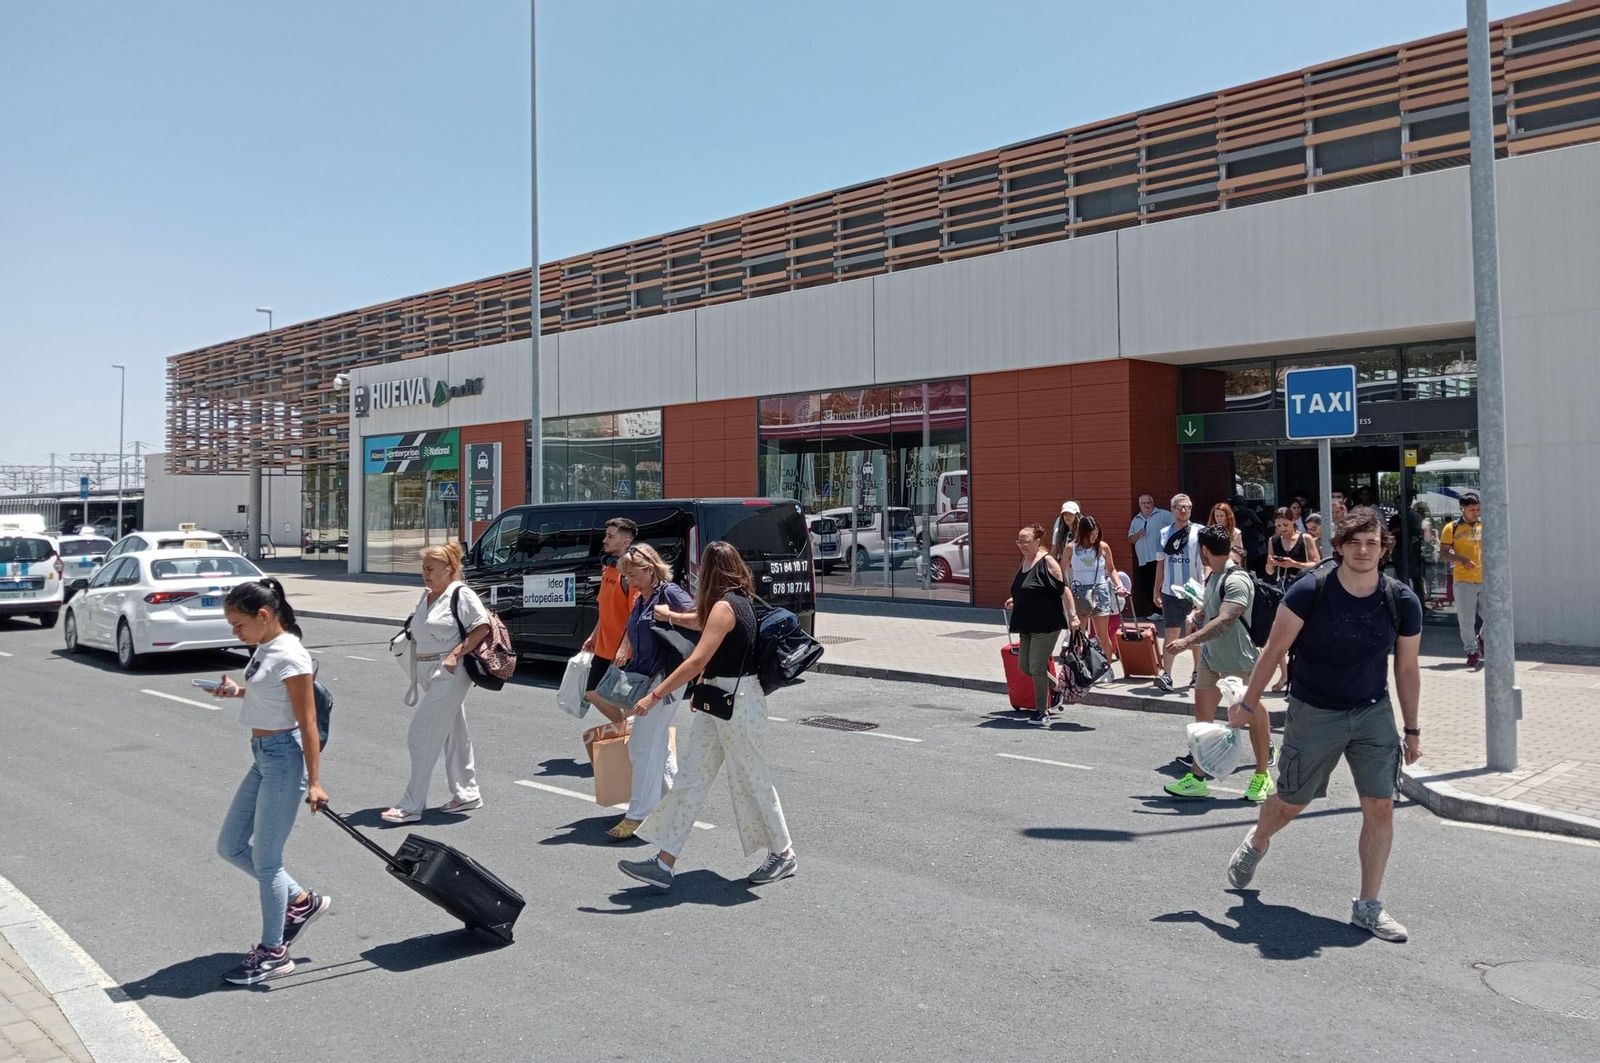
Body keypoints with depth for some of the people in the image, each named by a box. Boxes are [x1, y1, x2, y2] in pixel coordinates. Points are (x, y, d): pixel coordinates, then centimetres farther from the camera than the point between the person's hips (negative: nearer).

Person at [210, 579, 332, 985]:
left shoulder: (289, 657, -20)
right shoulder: (264, 649, 8)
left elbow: (307, 722, -19)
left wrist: (313, 781, -19)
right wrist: (236, 691, 5)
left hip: (283, 757, -10)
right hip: (262, 757, 10)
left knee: (265, 860, 0)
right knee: (230, 846, 15)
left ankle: (273, 952, 14)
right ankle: (302, 901, 26)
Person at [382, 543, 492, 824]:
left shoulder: (460, 595, -12)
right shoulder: (426, 597, 14)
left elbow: (482, 627, -17)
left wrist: (456, 655, -20)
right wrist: (417, 669, 14)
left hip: (449, 674, -9)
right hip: (429, 673, 9)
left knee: (422, 735, -10)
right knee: (454, 735, 16)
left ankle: (411, 805, -4)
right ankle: (467, 793, 26)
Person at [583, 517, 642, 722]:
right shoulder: (608, 566, 10)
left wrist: (624, 648, -26)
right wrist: (594, 635, 20)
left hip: (624, 653, -9)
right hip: (604, 648, 9)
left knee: (626, 701, 1)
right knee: (593, 693, 18)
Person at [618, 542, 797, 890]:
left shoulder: (725, 606, -18)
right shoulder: (738, 601, 10)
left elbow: (697, 661, -25)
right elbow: (701, 620, 34)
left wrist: (655, 695, -24)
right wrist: (670, 616, 49)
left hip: (736, 701, -10)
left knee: (750, 780, 4)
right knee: (690, 778, 6)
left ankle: (783, 855, 22)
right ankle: (663, 865, 8)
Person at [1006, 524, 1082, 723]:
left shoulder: (1047, 561, -13)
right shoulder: (1025, 561, 12)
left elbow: (1064, 589, -18)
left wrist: (1072, 615, -24)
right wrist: (1016, 601, 18)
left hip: (1046, 624, -9)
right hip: (1027, 625, 9)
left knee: (1037, 667, -8)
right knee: (1024, 666, 11)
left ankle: (1042, 711, 5)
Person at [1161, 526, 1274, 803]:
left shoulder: (1237, 580, -22)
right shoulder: (1213, 575, 7)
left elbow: (1224, 621, -35)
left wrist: (1188, 641, -42)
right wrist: (1200, 613, 5)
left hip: (1240, 662, -9)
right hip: (1211, 658, 9)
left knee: (1254, 715, 8)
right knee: (1202, 715, 6)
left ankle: (1262, 777, 22)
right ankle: (1197, 779, 11)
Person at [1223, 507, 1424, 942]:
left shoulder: (1402, 602, -9)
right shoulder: (1310, 592, -18)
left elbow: (1407, 669, 4)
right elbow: (1274, 648, -8)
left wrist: (1412, 730, 9)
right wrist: (1248, 703, -2)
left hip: (1374, 714, 2)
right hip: (1313, 714, -2)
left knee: (1381, 807, -5)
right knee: (1290, 803, 11)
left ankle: (1367, 906, 10)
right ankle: (1255, 843, 44)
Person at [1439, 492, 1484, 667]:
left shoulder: (1485, 526, 8)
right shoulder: (1452, 528, -2)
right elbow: (1444, 552, -2)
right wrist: (1461, 559, -18)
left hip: (1485, 578, 3)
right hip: (1463, 580, -3)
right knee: (1467, 620, 1)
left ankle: (1483, 638, 31)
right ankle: (1472, 652, 14)